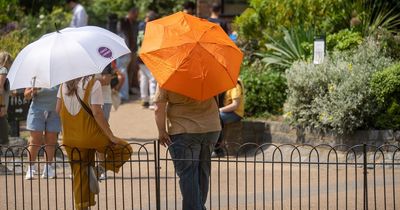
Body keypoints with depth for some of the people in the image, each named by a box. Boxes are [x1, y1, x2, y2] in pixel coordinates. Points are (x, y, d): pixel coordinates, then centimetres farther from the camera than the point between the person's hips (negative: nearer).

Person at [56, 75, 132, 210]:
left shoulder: (64, 83, 3)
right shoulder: (93, 83, -14)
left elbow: (58, 109, 5)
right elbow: (97, 113, -17)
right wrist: (111, 136, -11)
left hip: (70, 138, 6)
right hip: (91, 135, -6)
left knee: (79, 175, 15)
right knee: (125, 150, 12)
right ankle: (99, 169, -6)